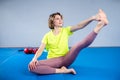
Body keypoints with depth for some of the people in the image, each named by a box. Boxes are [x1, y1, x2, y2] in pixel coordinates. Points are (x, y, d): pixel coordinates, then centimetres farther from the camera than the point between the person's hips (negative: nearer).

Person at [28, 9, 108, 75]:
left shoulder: (66, 30, 4)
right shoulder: (47, 35, 3)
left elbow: (79, 26, -13)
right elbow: (40, 49, -5)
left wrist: (92, 18, -29)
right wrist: (34, 58, -26)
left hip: (66, 59, 0)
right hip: (53, 61, 0)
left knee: (78, 45, -28)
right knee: (32, 66, -28)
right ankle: (60, 70, -28)